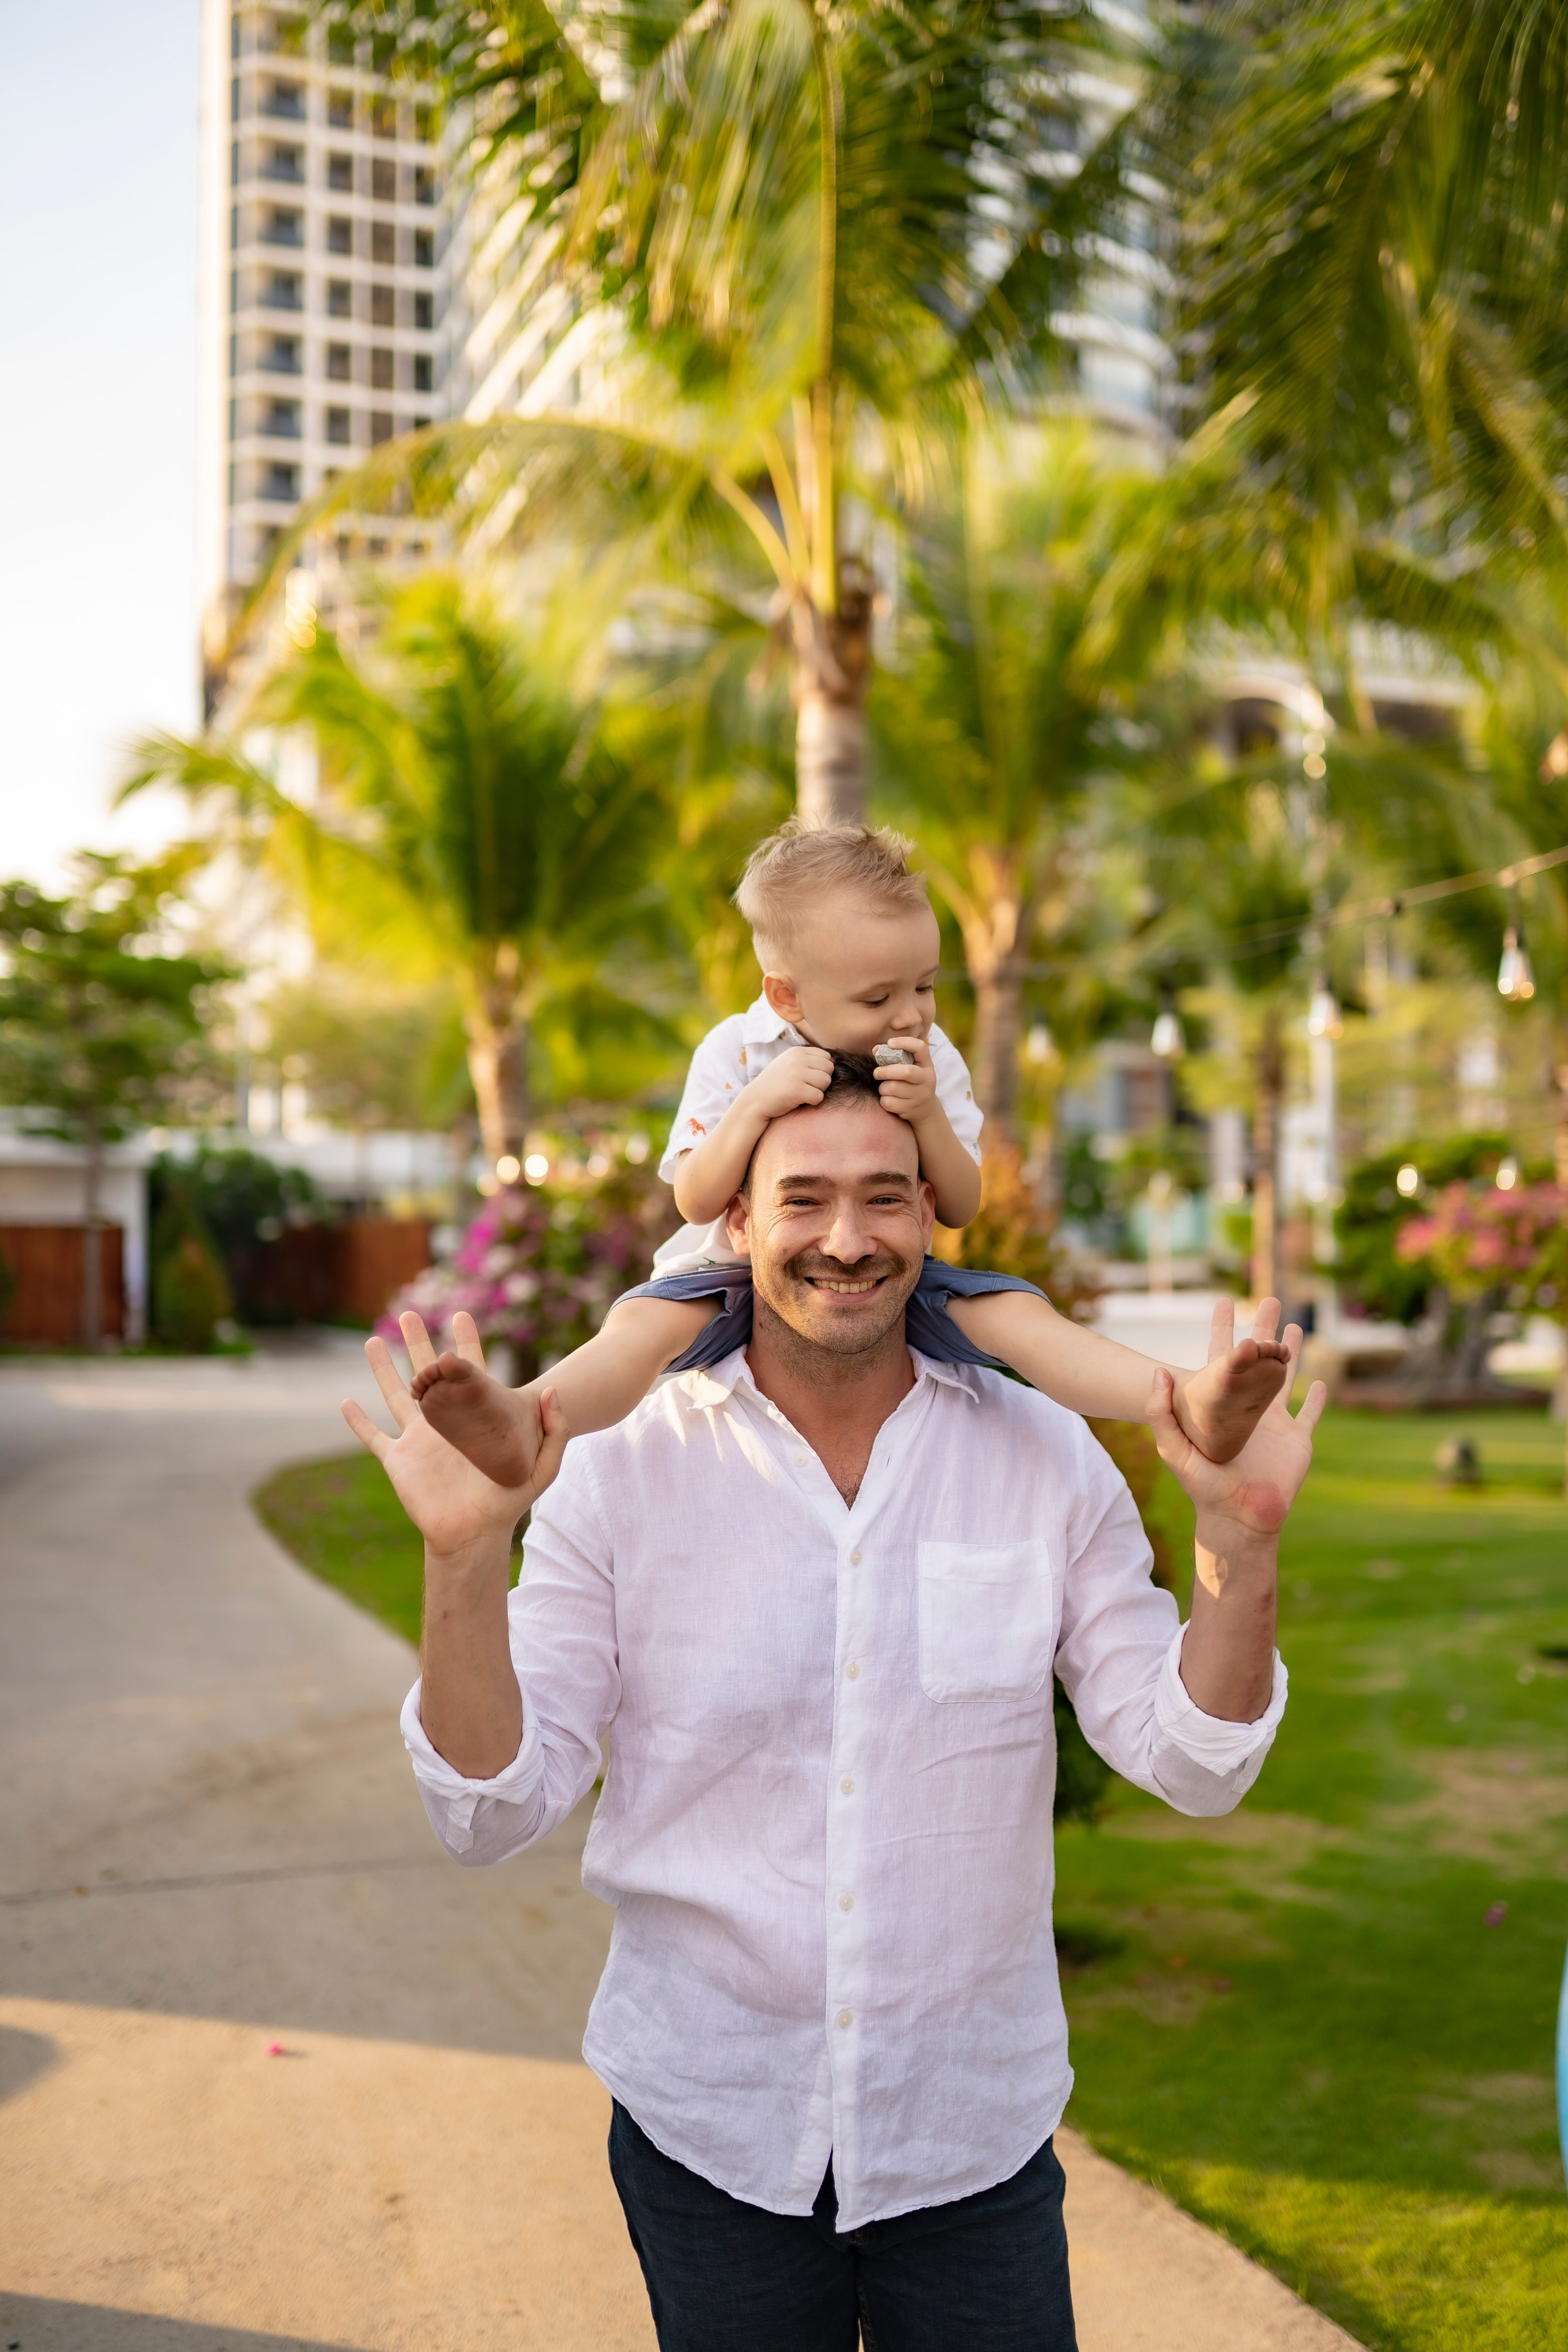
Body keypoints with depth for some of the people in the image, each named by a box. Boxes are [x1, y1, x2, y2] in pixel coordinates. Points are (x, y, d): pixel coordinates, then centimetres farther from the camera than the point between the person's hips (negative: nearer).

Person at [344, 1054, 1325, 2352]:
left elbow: (1190, 1765, -4)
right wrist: (464, 1561, -26)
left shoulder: (1043, 1459, -6)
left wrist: (1242, 1543, -20)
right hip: (707, 2133, 0)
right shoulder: (622, 1473, -10)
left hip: (975, 2136, 1)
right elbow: (493, 1813, -10)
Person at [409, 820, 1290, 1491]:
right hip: (750, 1272, -2)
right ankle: (530, 1418, -59)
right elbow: (697, 1201, -13)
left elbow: (962, 1207, -5)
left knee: (1016, 1312, -23)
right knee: (647, 1319, -32)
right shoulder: (737, 1052, -8)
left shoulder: (934, 1060, -2)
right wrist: (755, 1106, -29)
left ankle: (1189, 1401, -38)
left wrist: (929, 1114, -24)